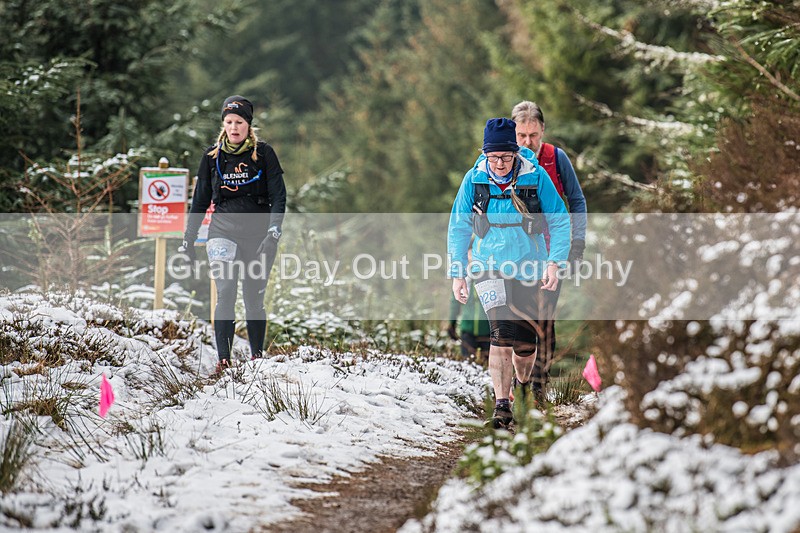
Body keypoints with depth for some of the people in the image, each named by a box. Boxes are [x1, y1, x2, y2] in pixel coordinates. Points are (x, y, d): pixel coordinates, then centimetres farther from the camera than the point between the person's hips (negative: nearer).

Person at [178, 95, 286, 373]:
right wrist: (188, 237, 12)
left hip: (258, 234, -1)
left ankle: (257, 357, 19)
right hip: (223, 232, 1)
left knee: (254, 299, 4)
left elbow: (278, 194, -4)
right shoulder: (212, 155, 6)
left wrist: (274, 229, -18)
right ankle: (223, 359, -18)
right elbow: (200, 199, 13)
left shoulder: (263, 153, 0)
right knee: (225, 293, -15)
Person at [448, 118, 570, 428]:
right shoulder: (474, 179, -6)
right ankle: (501, 405, -18)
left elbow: (560, 222, -2)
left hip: (530, 269, 1)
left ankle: (523, 383, 41)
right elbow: (458, 228, 4)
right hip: (489, 267, -1)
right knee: (502, 333, -22)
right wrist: (457, 274, 1)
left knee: (525, 343, 8)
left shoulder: (536, 177, -9)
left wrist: (554, 262, -13)